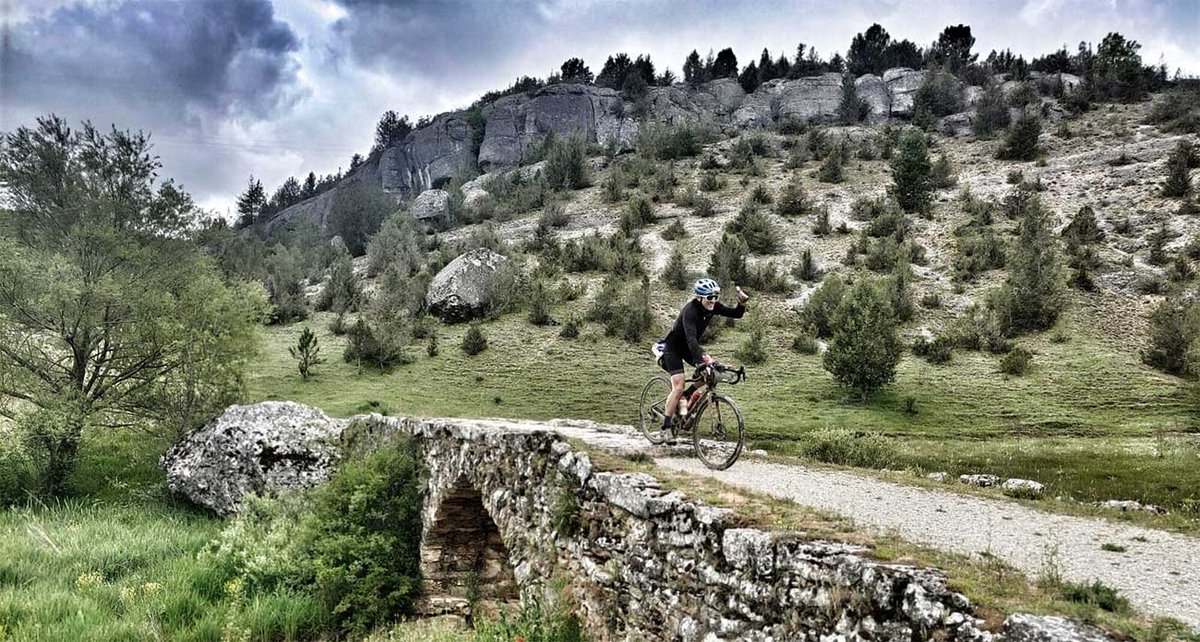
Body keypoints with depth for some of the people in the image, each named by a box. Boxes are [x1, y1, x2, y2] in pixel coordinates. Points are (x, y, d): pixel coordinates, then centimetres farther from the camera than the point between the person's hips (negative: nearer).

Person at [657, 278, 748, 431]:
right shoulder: (690, 310, -32)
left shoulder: (713, 306, -12)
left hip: (689, 347, 7)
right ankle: (665, 427, -3)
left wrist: (742, 303, -32)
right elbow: (690, 338, -43)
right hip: (673, 348, -7)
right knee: (678, 388, -15)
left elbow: (737, 314, -10)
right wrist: (700, 362, -53)